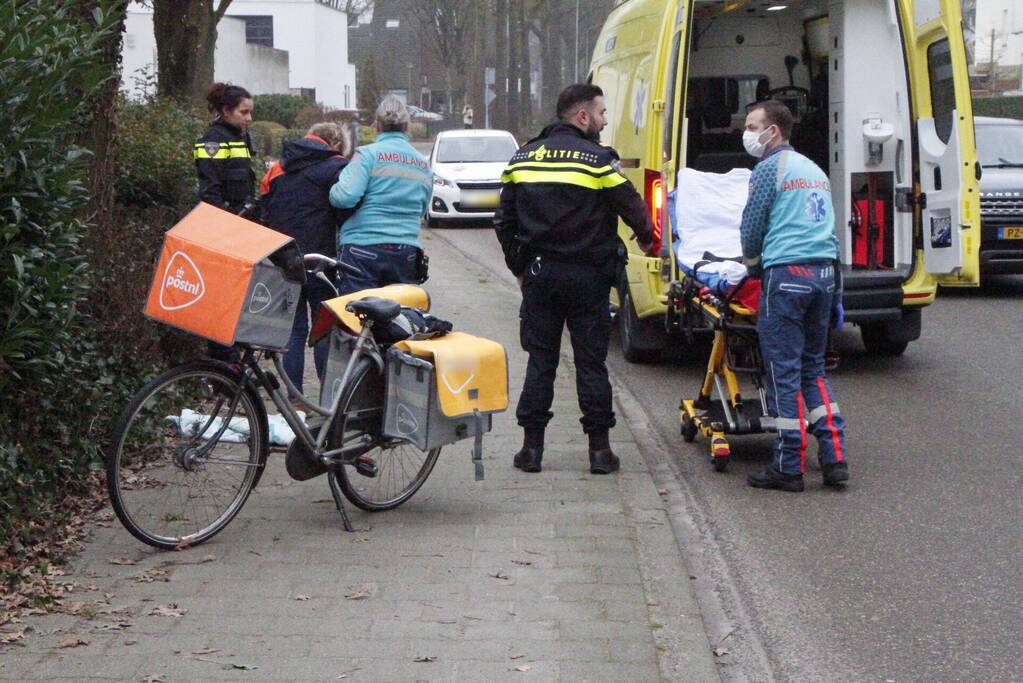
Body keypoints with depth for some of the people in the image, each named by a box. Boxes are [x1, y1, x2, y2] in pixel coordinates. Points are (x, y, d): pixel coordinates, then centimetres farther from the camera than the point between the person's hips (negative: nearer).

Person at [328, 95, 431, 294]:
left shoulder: (368, 154, -5)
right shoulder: (424, 165, 14)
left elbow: (345, 196, -16)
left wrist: (333, 192, 4)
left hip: (364, 248, -5)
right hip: (407, 253, 5)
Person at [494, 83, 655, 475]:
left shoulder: (522, 158, 7)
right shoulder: (597, 160, -9)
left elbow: (504, 222, 10)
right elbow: (633, 207, -6)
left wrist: (519, 268, 18)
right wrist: (646, 238, 16)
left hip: (538, 275, 4)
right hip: (586, 277, -3)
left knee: (540, 360, 9)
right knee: (591, 362, 4)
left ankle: (532, 446, 8)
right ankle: (599, 448, 6)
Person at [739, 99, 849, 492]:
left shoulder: (770, 168, -4)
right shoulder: (814, 169, 21)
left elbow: (752, 227, -1)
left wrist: (753, 267, 19)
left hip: (787, 273, -8)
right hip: (825, 272, 8)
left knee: (784, 372, -2)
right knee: (813, 368, 14)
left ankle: (789, 467, 0)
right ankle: (834, 459, 8)